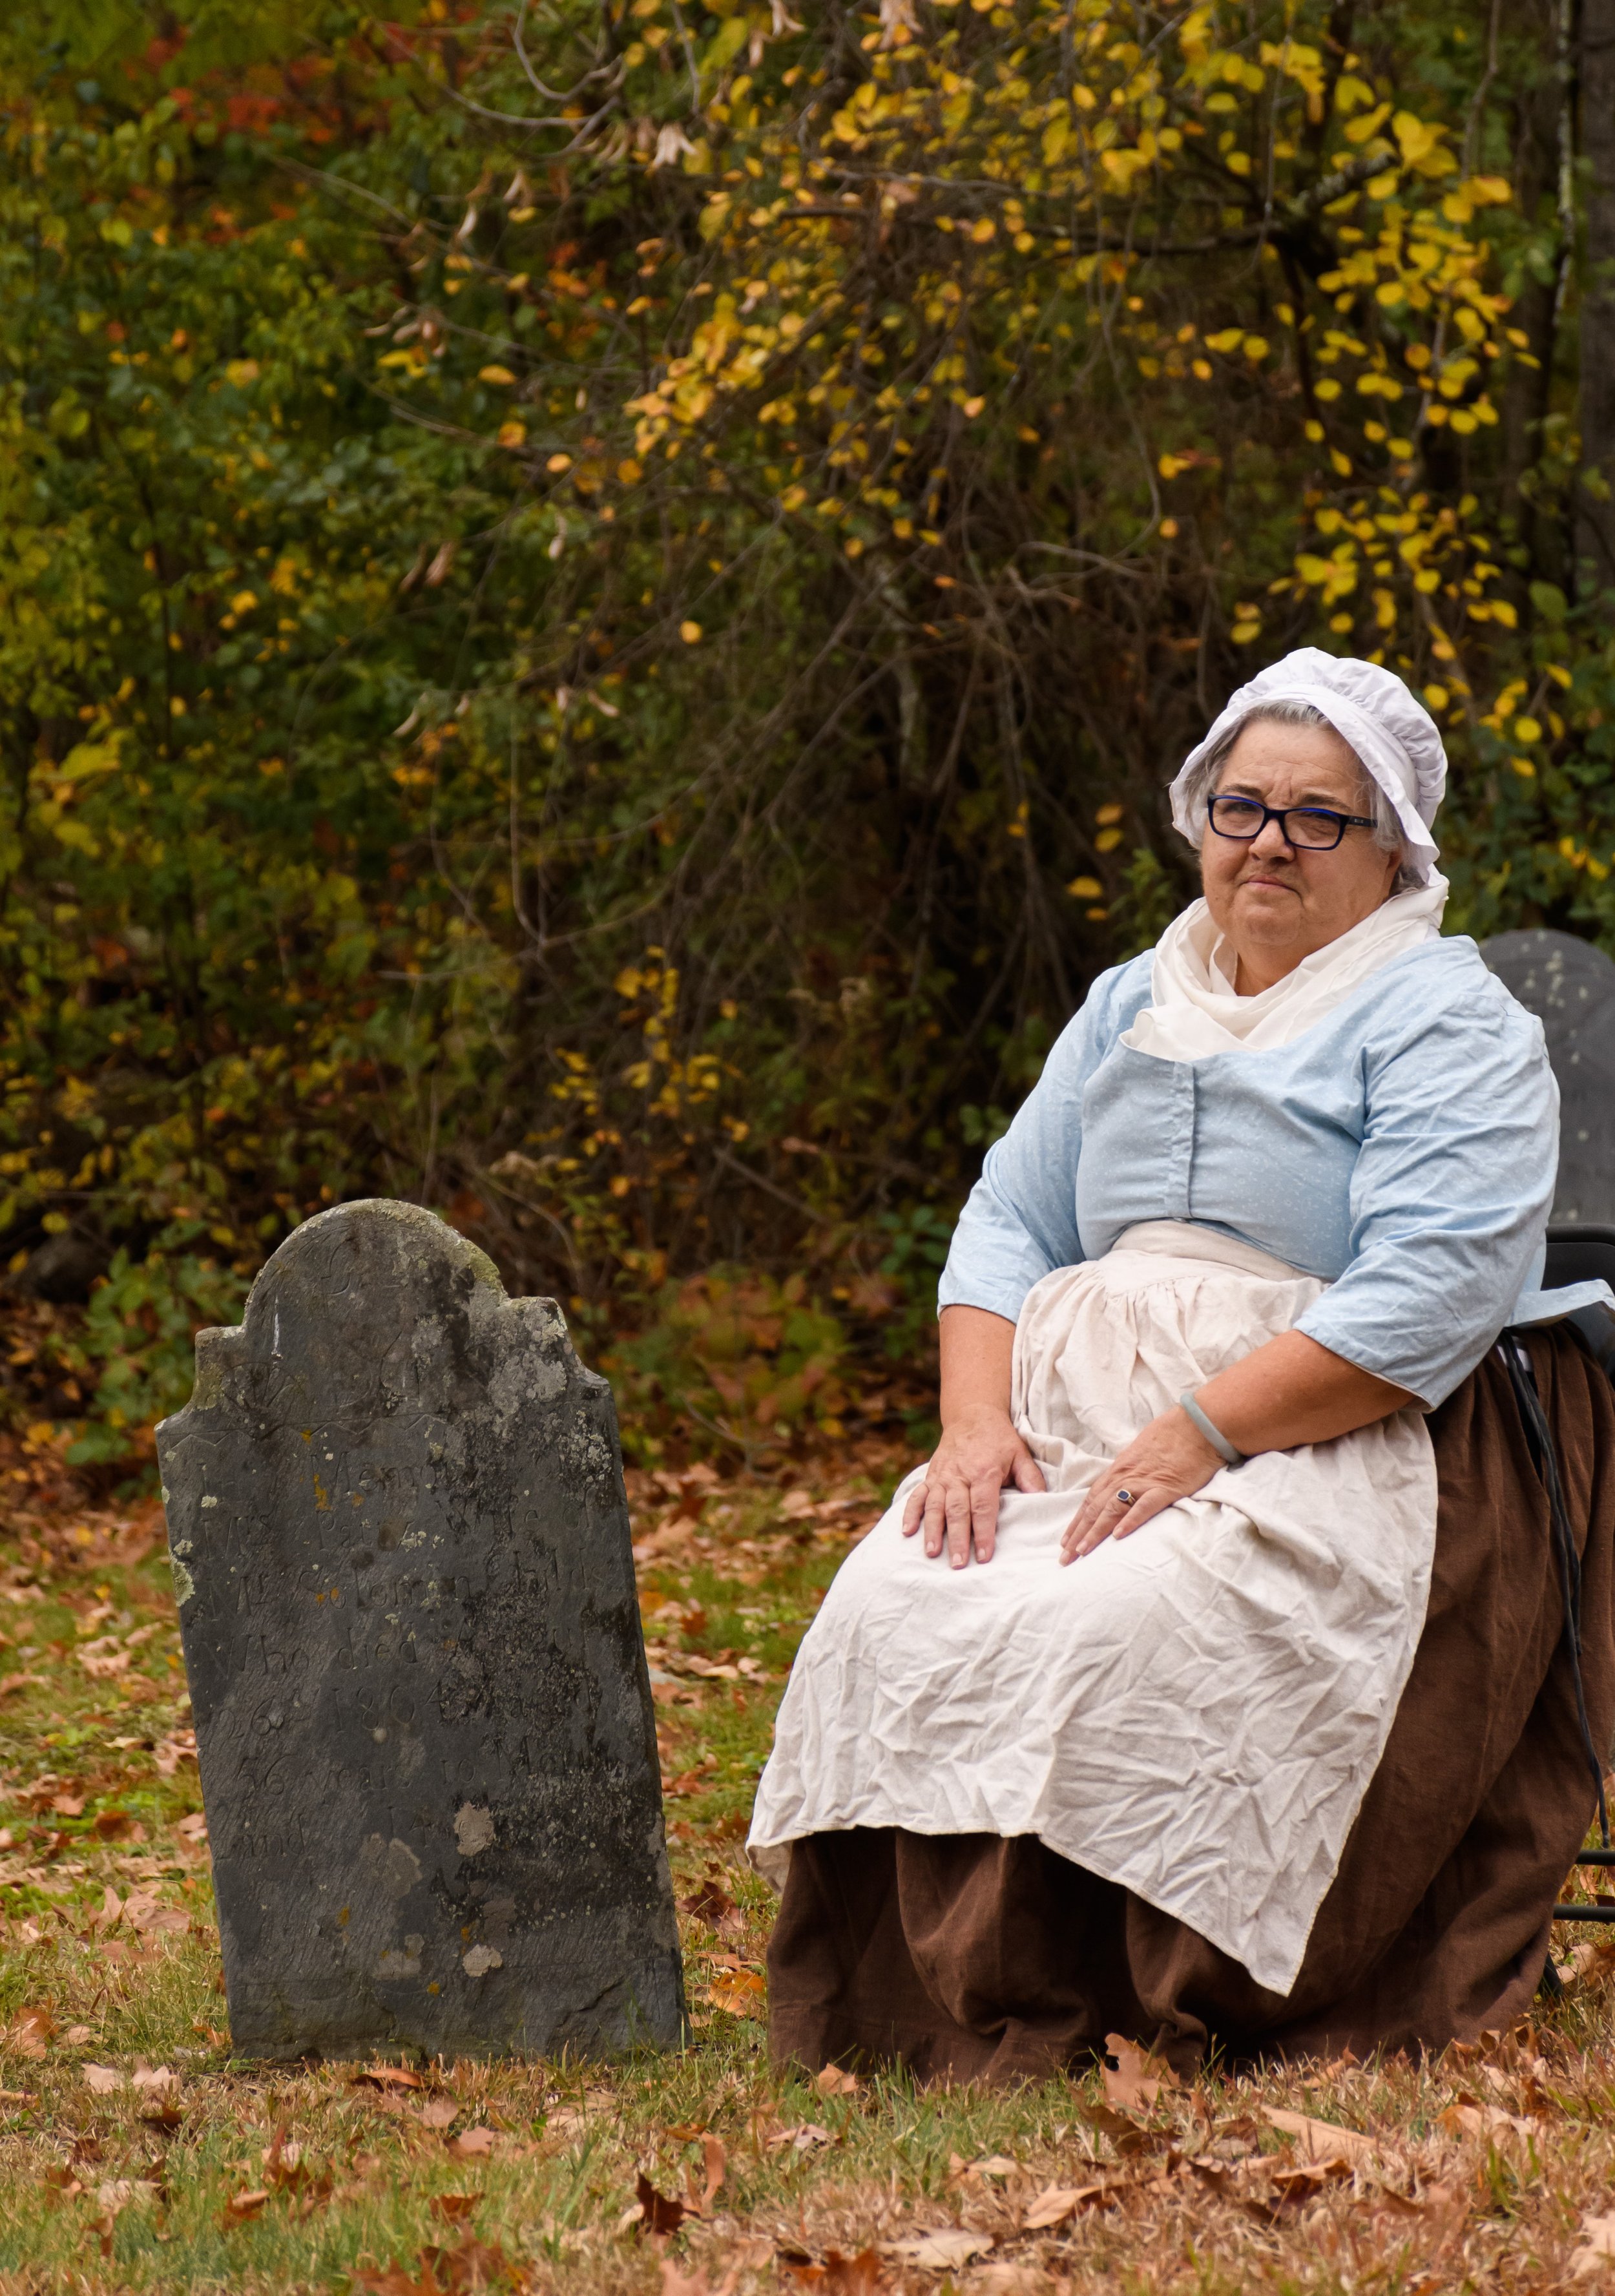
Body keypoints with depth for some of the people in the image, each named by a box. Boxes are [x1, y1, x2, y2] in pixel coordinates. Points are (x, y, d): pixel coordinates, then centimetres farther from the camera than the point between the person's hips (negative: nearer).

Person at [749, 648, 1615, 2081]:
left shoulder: (1447, 1025, -1)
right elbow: (1012, 1222, 16)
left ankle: (1106, 2027, -22)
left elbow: (1429, 1295, -14)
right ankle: (926, 2011, -17)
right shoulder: (1131, 1011, 22)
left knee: (1115, 1642, -32)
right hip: (1083, 1426, 6)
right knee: (894, 1616, -21)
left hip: (1342, 1450, -6)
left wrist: (1202, 1434, -21)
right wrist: (978, 1422, -4)